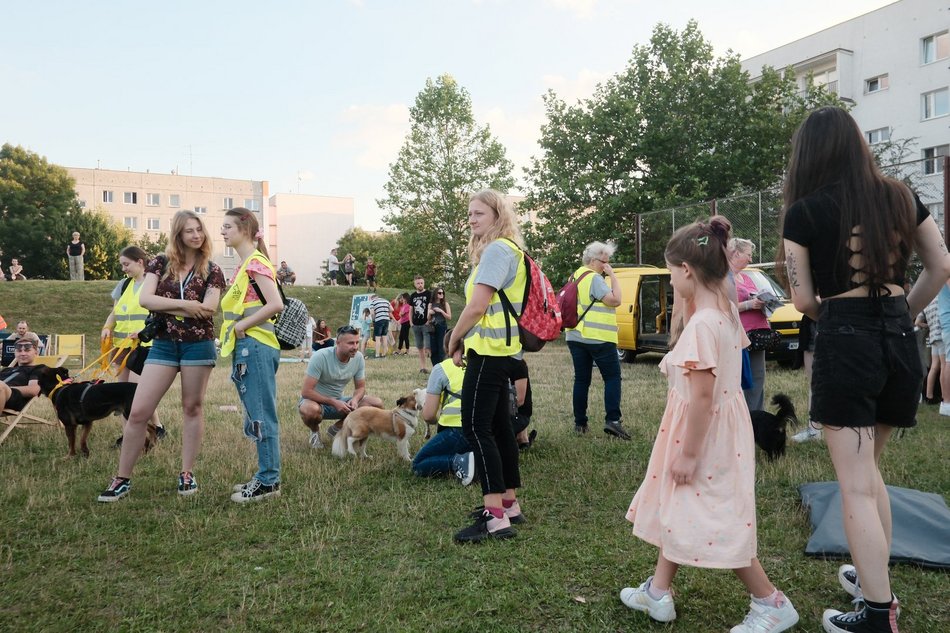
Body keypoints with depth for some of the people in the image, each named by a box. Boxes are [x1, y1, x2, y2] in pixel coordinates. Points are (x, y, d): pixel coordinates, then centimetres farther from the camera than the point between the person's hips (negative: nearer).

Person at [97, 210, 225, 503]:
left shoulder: (211, 270, 2)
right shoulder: (160, 263, 6)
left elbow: (208, 308, -12)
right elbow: (144, 299, -8)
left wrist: (165, 307, -10)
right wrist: (185, 305, -14)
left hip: (199, 344, -1)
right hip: (163, 344, 1)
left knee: (192, 407, 7)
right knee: (138, 411, -1)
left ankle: (187, 473, 18)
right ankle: (123, 478, 10)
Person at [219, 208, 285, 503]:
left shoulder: (256, 262, -11)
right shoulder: (245, 265, 18)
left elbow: (276, 304, -23)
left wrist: (241, 325, -16)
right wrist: (235, 330, 5)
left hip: (256, 346, -10)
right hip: (246, 348, 10)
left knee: (261, 415, -4)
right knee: (256, 416, 15)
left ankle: (269, 481, 4)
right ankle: (265, 476, 24)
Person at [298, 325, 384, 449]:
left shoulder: (358, 358, -10)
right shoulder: (320, 357, -24)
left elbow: (360, 387, 1)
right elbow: (306, 391, -24)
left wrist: (355, 399, -23)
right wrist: (333, 402, -31)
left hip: (338, 401, 5)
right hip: (316, 401, -5)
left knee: (377, 403, -13)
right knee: (310, 410, -42)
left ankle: (336, 428, 4)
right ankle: (314, 431, -3)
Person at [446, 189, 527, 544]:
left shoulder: (496, 249, -14)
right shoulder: (507, 250, 19)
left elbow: (477, 306, -20)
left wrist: (454, 341, -6)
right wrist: (464, 342, 12)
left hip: (488, 351, -11)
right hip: (501, 351, 11)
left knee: (476, 428, -11)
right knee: (498, 426, 14)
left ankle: (495, 517, -11)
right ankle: (509, 504, 23)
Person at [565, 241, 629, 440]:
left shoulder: (576, 276, 14)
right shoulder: (595, 278, -13)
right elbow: (615, 300, -18)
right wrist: (612, 276, -12)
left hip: (576, 337, 8)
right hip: (598, 339, -8)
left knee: (581, 379, 10)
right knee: (612, 377, 1)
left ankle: (580, 423, 10)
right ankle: (612, 420, -9)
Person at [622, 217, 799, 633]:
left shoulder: (701, 324, -26)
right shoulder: (727, 313, 2)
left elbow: (702, 395, -26)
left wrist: (688, 453, -19)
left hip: (705, 431, -10)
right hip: (720, 423, 10)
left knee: (715, 522, 4)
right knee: (678, 509, 19)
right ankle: (658, 592, 31)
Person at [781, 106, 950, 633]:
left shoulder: (804, 212, -6)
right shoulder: (900, 197, 7)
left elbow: (804, 300, -4)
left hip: (846, 341, -6)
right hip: (899, 337, 6)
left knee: (855, 485, 0)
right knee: (867, 467, 22)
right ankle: (874, 578, 33)